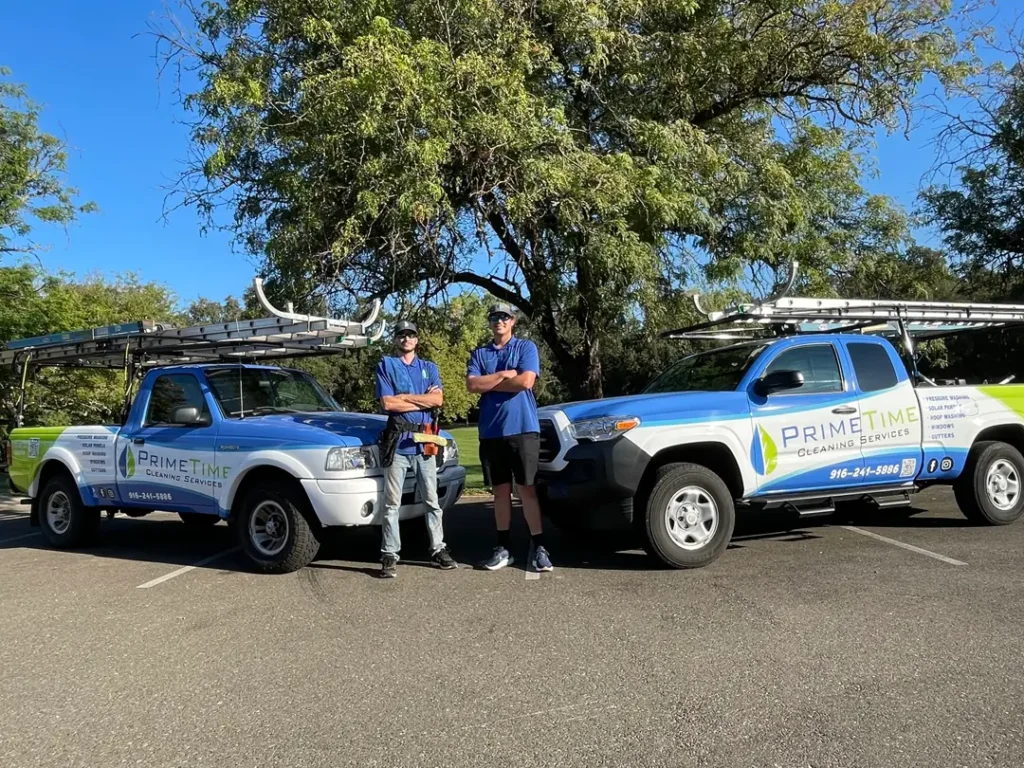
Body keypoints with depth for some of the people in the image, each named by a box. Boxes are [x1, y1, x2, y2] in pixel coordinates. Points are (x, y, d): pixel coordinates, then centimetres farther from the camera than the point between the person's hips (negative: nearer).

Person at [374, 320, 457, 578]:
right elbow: (387, 403, -7)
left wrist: (405, 396, -6)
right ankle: (389, 555, 3)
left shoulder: (429, 368, 14)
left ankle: (438, 549, 16)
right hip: (397, 441, -3)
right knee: (392, 504, -1)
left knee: (432, 501, 8)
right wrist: (423, 400, -4)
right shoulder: (386, 365, 6)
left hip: (424, 442, 3)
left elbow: (438, 400, -1)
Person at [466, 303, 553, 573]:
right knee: (501, 490, 9)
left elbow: (526, 381, -11)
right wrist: (504, 375, -9)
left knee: (527, 489, -2)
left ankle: (539, 547, 3)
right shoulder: (479, 353, 13)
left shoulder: (526, 347, 4)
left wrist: (488, 383, -3)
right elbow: (471, 385, -3)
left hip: (522, 429, -3)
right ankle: (503, 547, 16)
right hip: (491, 432, 3)